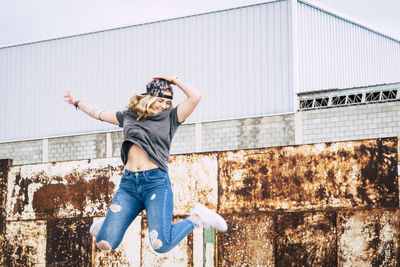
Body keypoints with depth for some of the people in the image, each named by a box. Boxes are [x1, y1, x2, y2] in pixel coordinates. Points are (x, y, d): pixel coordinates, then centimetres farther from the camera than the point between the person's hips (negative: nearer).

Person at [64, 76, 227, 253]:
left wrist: (174, 80, 9)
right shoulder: (129, 116, 18)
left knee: (161, 244, -22)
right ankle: (110, 222, 30)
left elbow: (195, 97, -3)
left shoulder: (170, 117, 10)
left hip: (156, 181, -3)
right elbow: (98, 114, 33)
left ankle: (196, 218, 5)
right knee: (104, 243, -6)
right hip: (128, 184, 3)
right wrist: (77, 103, 44)